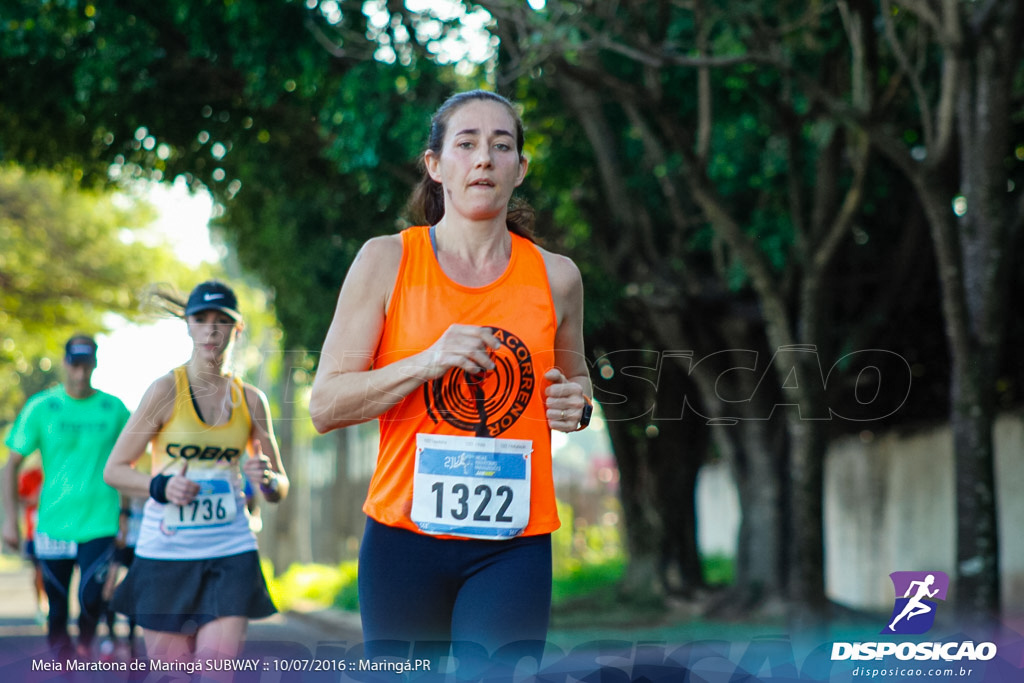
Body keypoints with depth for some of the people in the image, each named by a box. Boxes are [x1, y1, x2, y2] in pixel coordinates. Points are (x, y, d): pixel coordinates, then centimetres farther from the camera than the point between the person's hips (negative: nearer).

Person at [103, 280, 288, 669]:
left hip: (231, 553, 2)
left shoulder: (251, 400, 7)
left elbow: (280, 488, 14)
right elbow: (114, 470, 1)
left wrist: (267, 481, -10)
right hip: (165, 553, -2)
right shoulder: (166, 391, -2)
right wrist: (161, 487, -17)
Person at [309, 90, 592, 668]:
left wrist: (577, 405, 2)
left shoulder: (556, 277, 7)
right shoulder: (387, 261, 1)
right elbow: (325, 405, -2)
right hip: (404, 538, 0)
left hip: (514, 545, 1)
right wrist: (427, 362, -16)